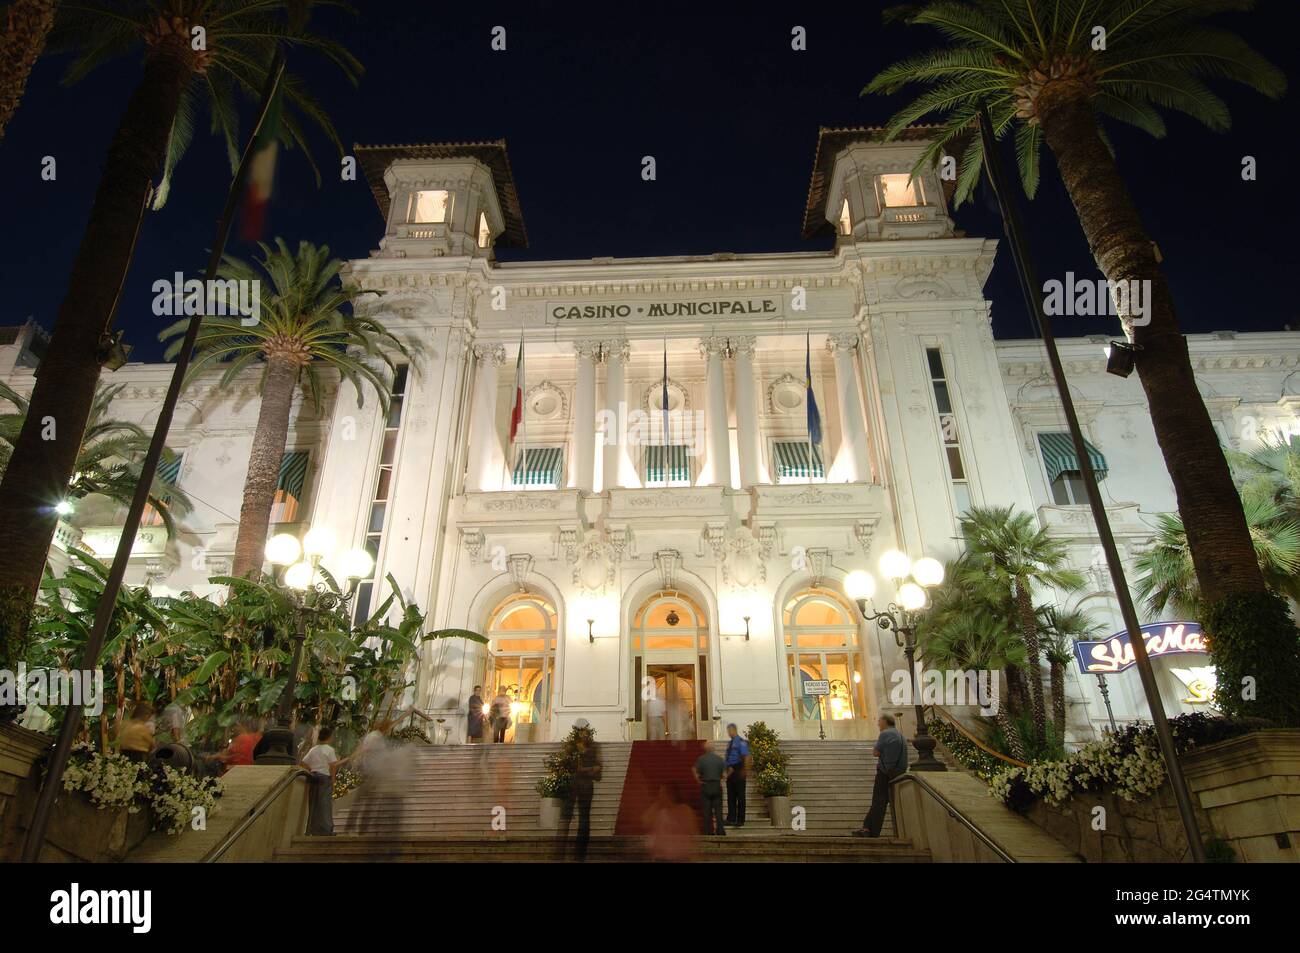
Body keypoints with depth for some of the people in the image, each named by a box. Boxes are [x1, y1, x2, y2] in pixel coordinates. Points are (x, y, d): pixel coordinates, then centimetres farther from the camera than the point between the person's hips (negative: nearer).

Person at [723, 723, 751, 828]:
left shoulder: (741, 742, -11)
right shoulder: (729, 743, 14)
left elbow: (746, 757, -17)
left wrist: (745, 771, -22)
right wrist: (727, 769, 15)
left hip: (738, 772, -8)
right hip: (730, 772, 8)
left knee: (740, 796, 0)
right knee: (731, 796, 11)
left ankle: (740, 820, 6)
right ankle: (731, 819, 17)